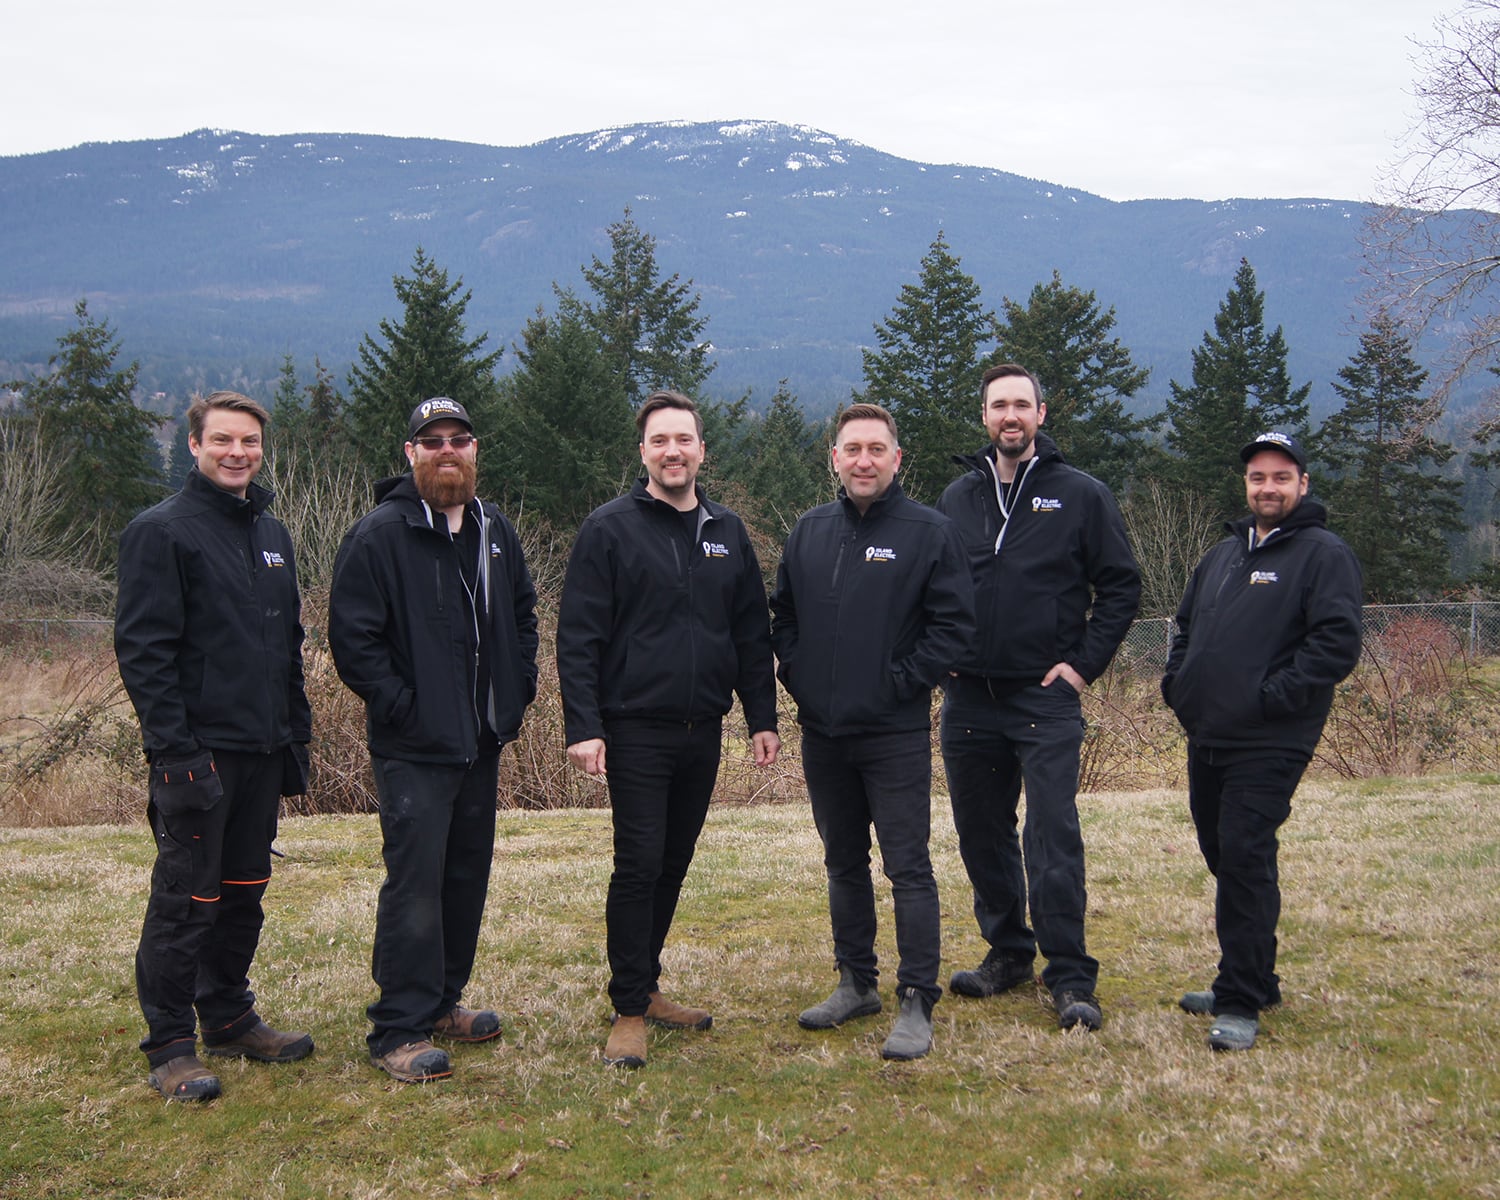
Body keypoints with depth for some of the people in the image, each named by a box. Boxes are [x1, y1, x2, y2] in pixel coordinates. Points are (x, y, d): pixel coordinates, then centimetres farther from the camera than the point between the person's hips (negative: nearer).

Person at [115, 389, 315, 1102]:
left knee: (244, 893, 15)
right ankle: (171, 1049, 9)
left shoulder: (272, 534, 14)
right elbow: (142, 649, -14)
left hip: (262, 751, 7)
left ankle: (230, 1019, 29)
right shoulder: (162, 531, -8)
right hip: (199, 752, -7)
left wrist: (296, 736, 15)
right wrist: (176, 750, -19)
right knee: (185, 901, -1)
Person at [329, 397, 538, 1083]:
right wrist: (399, 705, -16)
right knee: (415, 883, -8)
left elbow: (523, 612, 23)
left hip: (482, 741, 7)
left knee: (468, 874, 14)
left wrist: (519, 685, 10)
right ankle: (399, 1031, 0)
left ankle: (442, 1001, 28)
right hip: (415, 748, -7)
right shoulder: (379, 536, -10)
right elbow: (352, 638, -13)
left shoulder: (495, 532, 11)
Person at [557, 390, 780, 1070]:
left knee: (673, 864, 13)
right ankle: (629, 1010, 6)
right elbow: (578, 637, -9)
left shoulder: (726, 533, 10)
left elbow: (753, 635, 13)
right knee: (639, 866, -5)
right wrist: (582, 725, -16)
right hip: (635, 729, -5)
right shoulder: (610, 529, -5)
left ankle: (646, 986, 27)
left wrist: (762, 719, 9)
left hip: (703, 732, 5)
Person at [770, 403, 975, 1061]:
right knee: (843, 863, 16)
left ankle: (917, 1004, 3)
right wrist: (796, 673, 6)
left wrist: (901, 681, -13)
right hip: (822, 733, 6)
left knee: (908, 868, -3)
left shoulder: (930, 531, -6)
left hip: (895, 735, -5)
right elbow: (783, 612, 19)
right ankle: (856, 983, 29)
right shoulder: (809, 531, 9)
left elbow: (954, 623, -9)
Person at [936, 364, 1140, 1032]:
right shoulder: (958, 497, 10)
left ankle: (1070, 976, -1)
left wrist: (1085, 663, -7)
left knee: (1053, 837, -8)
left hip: (1046, 699, -4)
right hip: (968, 697, 4)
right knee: (981, 834, 11)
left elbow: (1121, 586, 1)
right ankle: (1008, 953, 25)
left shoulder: (1080, 495, 0)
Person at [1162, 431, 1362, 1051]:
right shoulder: (1224, 553, 19)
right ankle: (1250, 980, 28)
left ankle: (1241, 1003, -5)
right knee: (1222, 857, 14)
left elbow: (1338, 643, -16)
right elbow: (1186, 624, 29)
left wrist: (1271, 697, -18)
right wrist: (1176, 681, 13)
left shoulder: (1324, 554, -5)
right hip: (1206, 738, 8)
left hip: (1267, 745, -8)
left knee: (1245, 861, -12)